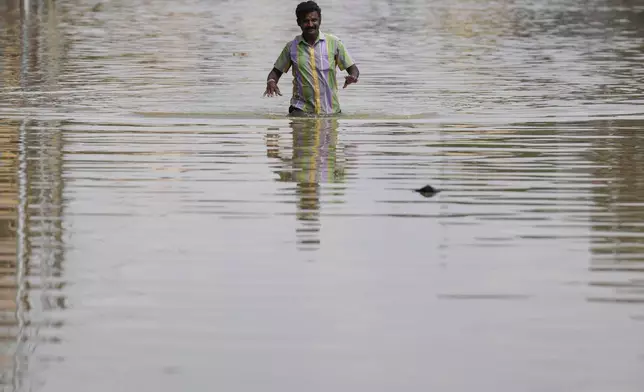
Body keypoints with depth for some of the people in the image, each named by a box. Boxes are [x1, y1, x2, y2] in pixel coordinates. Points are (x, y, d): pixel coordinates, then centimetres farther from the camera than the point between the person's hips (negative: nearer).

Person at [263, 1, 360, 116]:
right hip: (302, 108, -1)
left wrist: (353, 77, -17)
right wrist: (271, 82, -8)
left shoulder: (333, 43, 2)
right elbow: (276, 71, 14)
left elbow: (352, 68, 7)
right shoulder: (292, 47, 5)